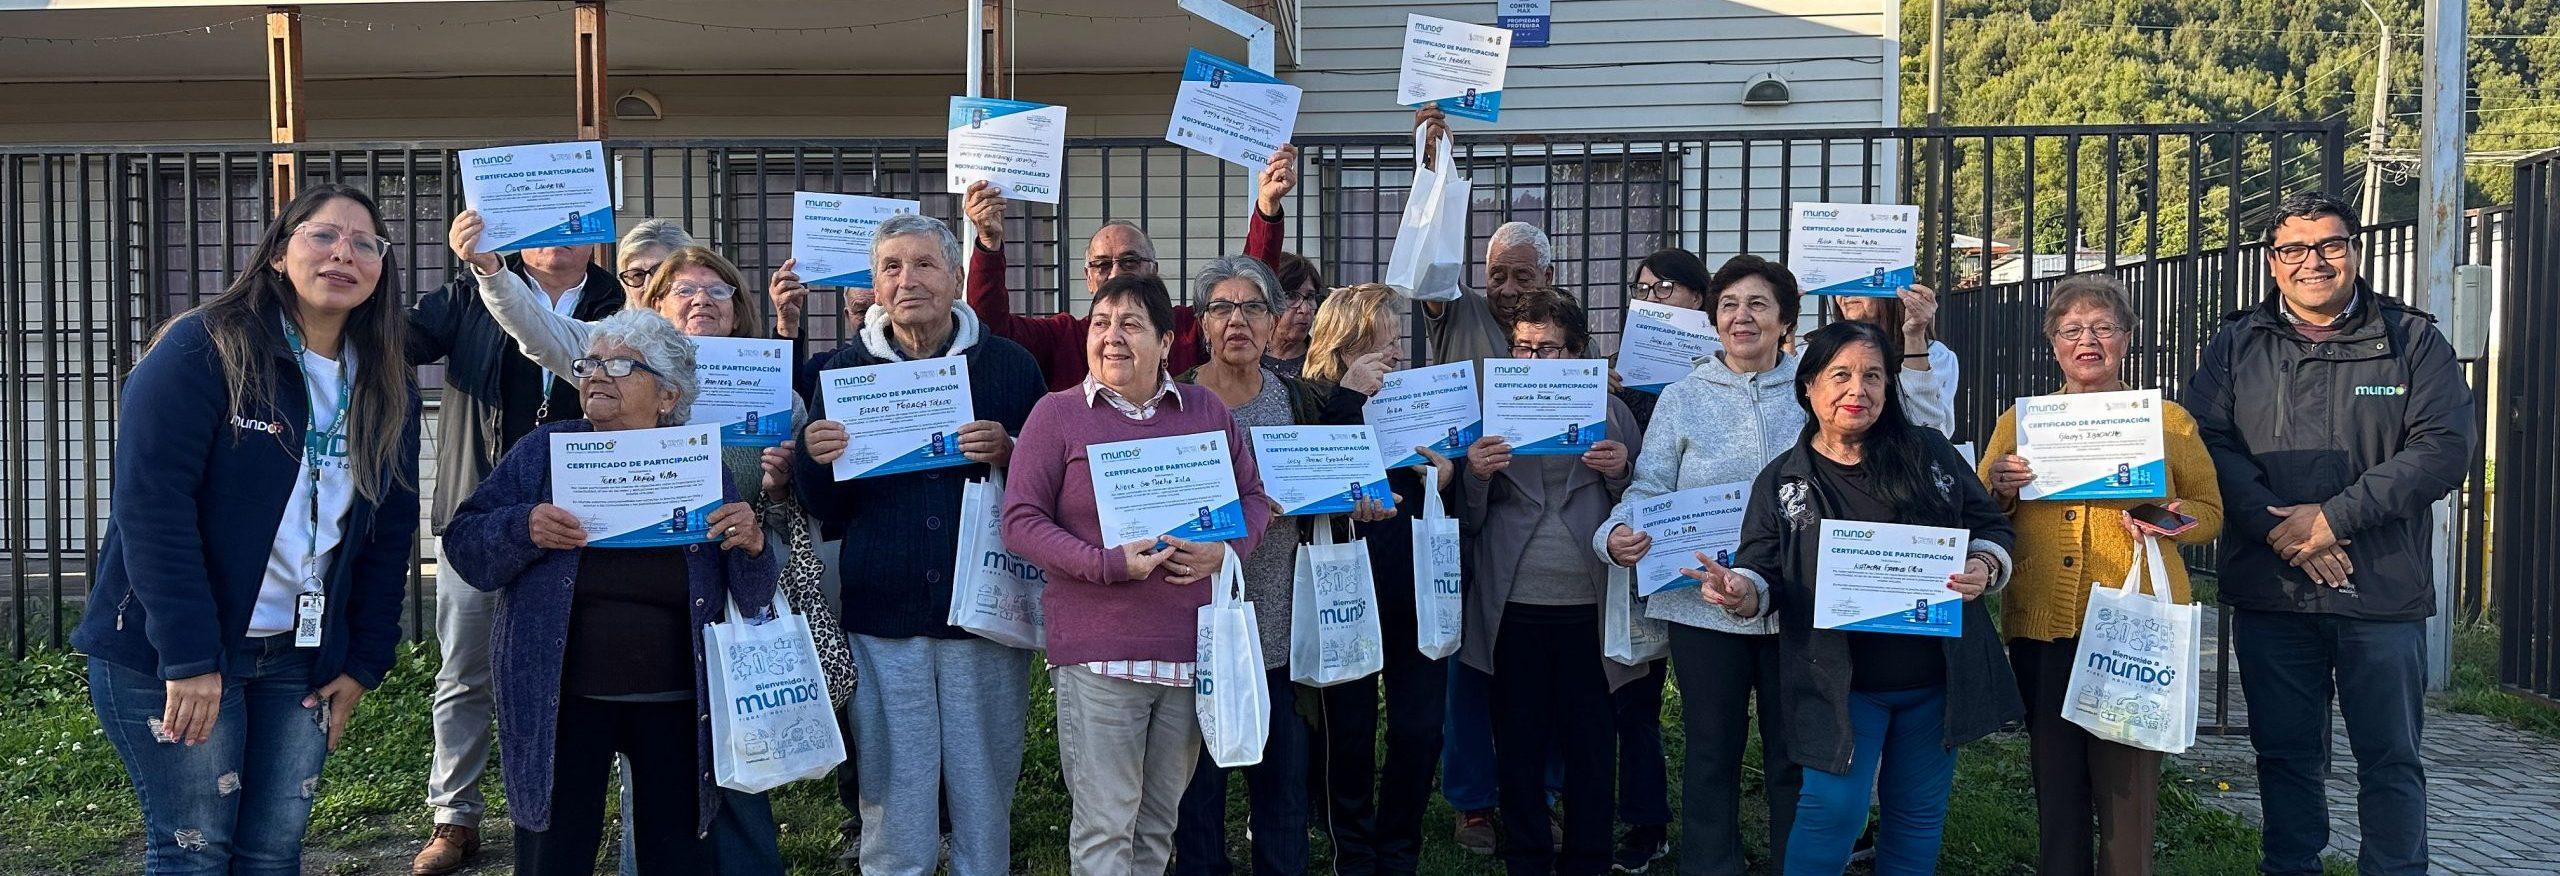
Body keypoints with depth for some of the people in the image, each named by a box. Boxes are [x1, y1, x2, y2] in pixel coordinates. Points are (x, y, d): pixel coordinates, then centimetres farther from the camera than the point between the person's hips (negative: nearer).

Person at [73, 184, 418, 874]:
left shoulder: (387, 391, 8)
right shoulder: (203, 350, -11)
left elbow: (389, 538, 11)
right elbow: (150, 501, -18)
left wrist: (364, 663, 6)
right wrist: (188, 656, -22)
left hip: (301, 661, 5)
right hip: (168, 658, -5)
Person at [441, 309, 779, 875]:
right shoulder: (545, 451, 2)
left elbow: (752, 603, 5)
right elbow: (466, 547, -1)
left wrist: (751, 547, -15)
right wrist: (524, 529, -20)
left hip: (675, 703, 1)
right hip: (561, 703, 0)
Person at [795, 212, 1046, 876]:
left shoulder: (1009, 366, 2)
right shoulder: (845, 369, 6)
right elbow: (827, 512, 8)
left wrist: (1008, 455, -15)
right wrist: (816, 460, -12)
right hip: (882, 622, 1)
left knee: (986, 802, 9)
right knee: (892, 816, 6)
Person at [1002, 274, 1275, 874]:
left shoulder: (1207, 409, 10)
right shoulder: (1057, 413, 1)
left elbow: (1253, 497, 14)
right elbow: (1021, 522, -4)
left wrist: (1225, 552, -7)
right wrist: (1110, 564, -17)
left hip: (1192, 646, 4)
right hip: (1097, 652, -3)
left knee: (1159, 824, 15)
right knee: (1104, 827, -3)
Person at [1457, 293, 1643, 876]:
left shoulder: (1611, 412, 6)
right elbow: (1469, 521, 6)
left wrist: (1620, 473, -11)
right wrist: (1476, 476, -14)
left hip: (1590, 604, 0)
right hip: (1514, 608, 1)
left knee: (1591, 742, 6)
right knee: (1519, 745, 7)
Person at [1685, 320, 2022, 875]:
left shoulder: (1930, 454, 3)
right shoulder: (1782, 482, 1)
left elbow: (1990, 525, 8)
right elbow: (1766, 573, 0)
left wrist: (1983, 568, -13)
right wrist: (1742, 592, -24)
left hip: (1935, 677, 2)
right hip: (1840, 681, -2)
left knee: (1919, 813, 13)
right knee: (1834, 809, -10)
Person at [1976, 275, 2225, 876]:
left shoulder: (2169, 419, 9)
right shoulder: (2019, 421, 13)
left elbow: (2209, 512, 9)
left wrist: (2167, 515, -12)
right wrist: (2001, 490, -7)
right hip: (2042, 623, 2)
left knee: (2127, 780, -3)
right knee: (2054, 781, 7)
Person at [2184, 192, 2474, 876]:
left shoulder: (2413, 340, 4)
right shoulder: (2235, 347, 7)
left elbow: (2444, 448, -7)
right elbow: (2209, 443, -3)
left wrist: (2333, 517, -15)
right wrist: (2275, 528, -16)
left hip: (2384, 590, -1)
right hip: (2269, 590, 1)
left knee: (2391, 760, 6)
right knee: (2286, 754, 11)